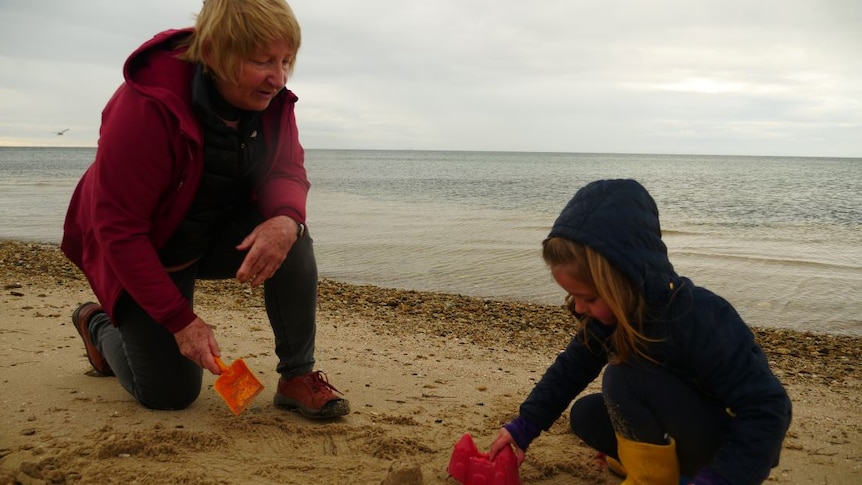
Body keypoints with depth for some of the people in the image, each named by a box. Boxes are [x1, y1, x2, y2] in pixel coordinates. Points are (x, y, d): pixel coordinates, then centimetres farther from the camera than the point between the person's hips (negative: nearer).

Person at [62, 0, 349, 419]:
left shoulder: (269, 99, -14)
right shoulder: (148, 106, -32)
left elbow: (287, 170, -8)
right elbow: (118, 229, -28)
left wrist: (286, 219, -34)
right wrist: (181, 320, -27)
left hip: (220, 236, 5)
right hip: (143, 254, -4)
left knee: (290, 237, -26)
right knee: (170, 394, -1)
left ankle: (298, 376, -12)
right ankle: (99, 322, 29)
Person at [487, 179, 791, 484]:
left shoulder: (697, 319, -34)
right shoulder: (609, 311, -10)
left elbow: (767, 409, -31)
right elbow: (572, 367, 4)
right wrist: (524, 426, 1)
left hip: (734, 448, -8)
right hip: (682, 425, 8)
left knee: (626, 377, -28)